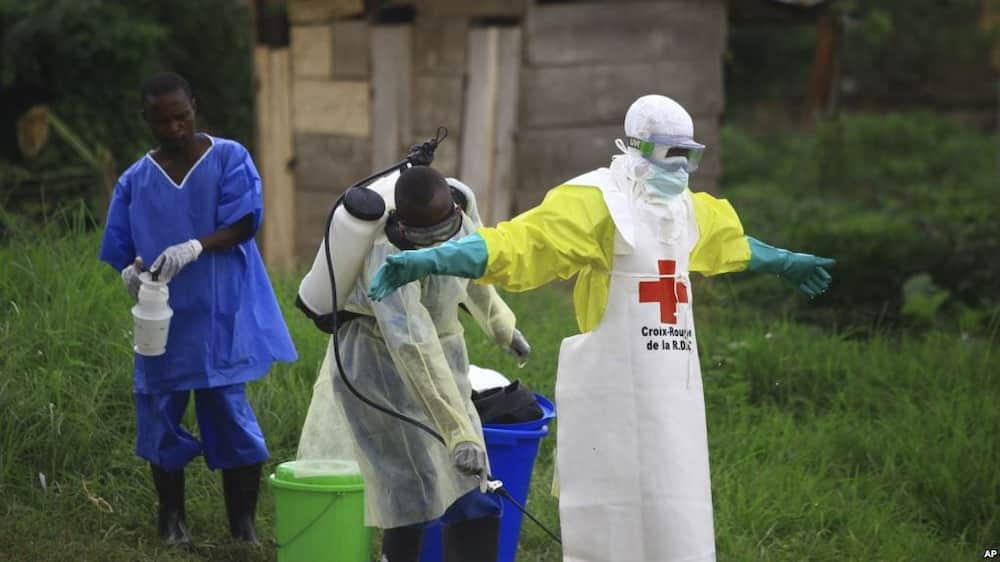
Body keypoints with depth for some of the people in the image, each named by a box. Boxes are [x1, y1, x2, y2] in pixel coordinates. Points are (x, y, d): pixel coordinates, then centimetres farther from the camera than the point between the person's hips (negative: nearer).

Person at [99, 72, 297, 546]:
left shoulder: (229, 159, 1)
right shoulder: (135, 181, 7)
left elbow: (243, 223, -10)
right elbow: (120, 249, 9)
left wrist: (195, 247, -26)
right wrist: (131, 270, -15)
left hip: (220, 320, -3)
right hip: (162, 322, 3)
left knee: (231, 417, -4)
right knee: (160, 418, 5)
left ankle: (243, 525, 6)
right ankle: (172, 519, 19)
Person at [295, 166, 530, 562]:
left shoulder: (458, 221, -11)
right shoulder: (390, 259, -33)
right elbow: (415, 352, -41)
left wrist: (502, 326, 29)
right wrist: (458, 433, -46)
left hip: (441, 352, 7)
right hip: (380, 363, -7)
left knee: (467, 485, 4)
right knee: (414, 489, -9)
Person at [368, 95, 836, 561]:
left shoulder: (686, 208, 15)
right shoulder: (596, 201, -12)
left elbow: (732, 243, 37)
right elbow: (518, 242, -23)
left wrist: (785, 263, 53)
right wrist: (425, 261, -36)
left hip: (672, 387, 8)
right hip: (614, 388, -8)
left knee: (674, 519, 11)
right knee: (612, 515, -2)